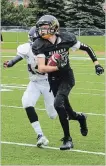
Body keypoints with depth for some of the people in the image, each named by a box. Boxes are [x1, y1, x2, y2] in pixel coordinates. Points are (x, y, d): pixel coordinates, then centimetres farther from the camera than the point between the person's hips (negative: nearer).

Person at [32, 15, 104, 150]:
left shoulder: (66, 39, -13)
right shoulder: (39, 45, -14)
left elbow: (86, 48, 2)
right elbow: (41, 68, -20)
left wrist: (96, 64, -3)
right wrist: (58, 67, -28)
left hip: (67, 77, -3)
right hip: (53, 79, 3)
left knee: (58, 103, -26)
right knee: (68, 113, 8)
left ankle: (67, 138, -14)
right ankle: (80, 117, 47)